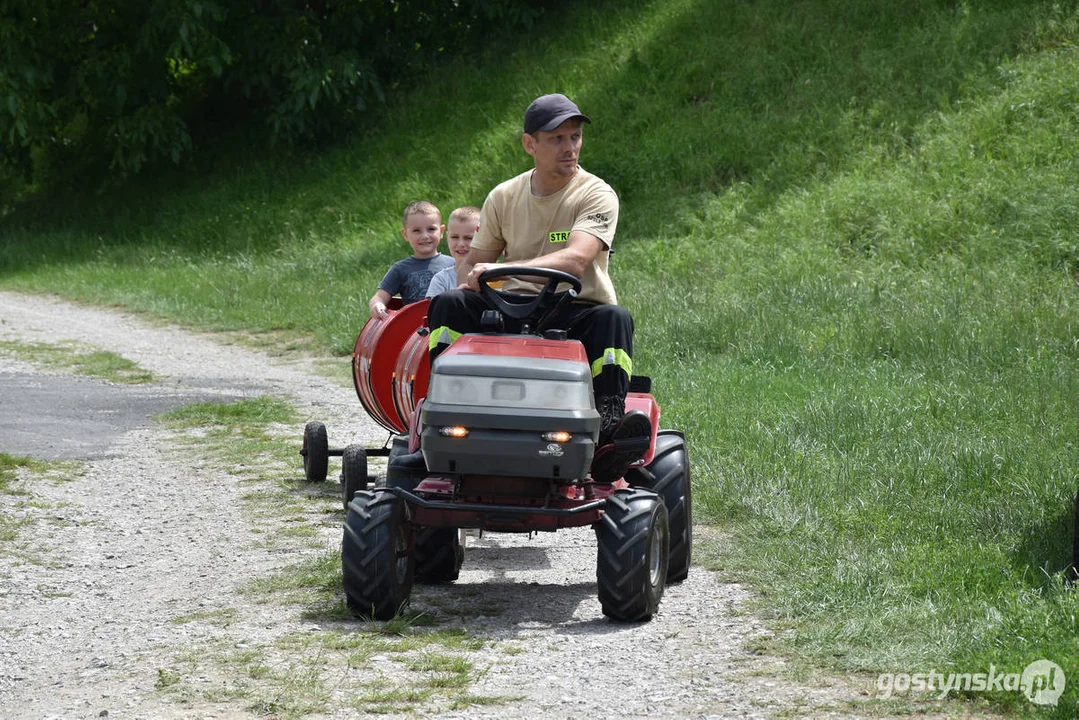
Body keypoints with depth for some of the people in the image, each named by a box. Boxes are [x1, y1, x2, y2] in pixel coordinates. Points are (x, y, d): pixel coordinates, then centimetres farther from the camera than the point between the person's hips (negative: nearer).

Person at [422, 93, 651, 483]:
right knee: (448, 304, -20)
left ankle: (607, 426, -49)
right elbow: (474, 261, 16)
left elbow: (575, 260, -23)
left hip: (577, 312, -3)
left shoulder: (596, 196, -5)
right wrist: (469, 284, -12)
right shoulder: (504, 197, 10)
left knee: (614, 318, -35)